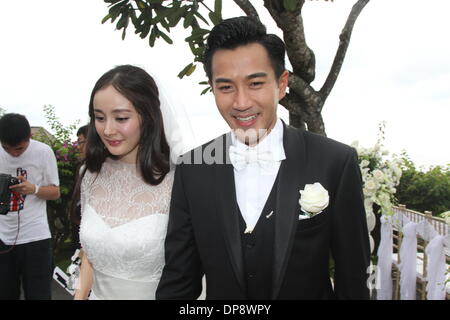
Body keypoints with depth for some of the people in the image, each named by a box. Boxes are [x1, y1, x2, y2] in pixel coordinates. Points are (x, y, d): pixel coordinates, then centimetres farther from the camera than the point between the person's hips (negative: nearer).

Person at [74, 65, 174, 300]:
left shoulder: (174, 181, -22)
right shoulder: (91, 175, -5)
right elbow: (89, 254, 6)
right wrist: (80, 295, -2)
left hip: (154, 294, -4)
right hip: (98, 294, 5)